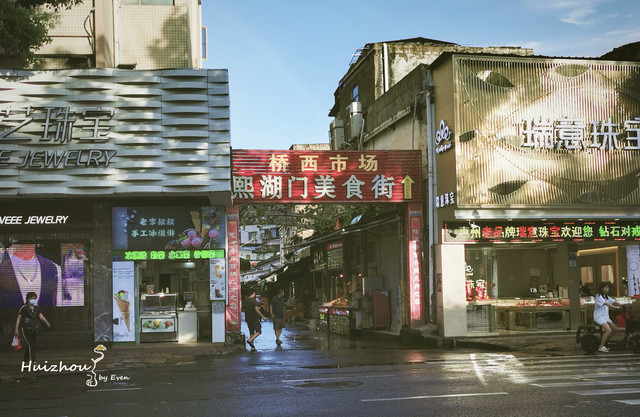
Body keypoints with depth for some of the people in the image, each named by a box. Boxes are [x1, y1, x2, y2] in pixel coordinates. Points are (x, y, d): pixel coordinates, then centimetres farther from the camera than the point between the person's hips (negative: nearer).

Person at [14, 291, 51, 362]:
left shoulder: (37, 308, 8)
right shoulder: (24, 308, -6)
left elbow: (41, 316, -4)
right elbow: (19, 318, -3)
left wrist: (46, 322, -24)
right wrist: (16, 329, -6)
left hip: (33, 330, 6)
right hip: (24, 329, -6)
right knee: (31, 345, -18)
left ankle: (25, 361, 29)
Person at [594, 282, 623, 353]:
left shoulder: (606, 296, 16)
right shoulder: (598, 296, -12)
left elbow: (613, 301, 7)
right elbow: (605, 303, -26)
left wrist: (622, 305, -8)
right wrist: (615, 307, -37)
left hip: (605, 316, 9)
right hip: (599, 317, -9)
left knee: (614, 329, 0)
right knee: (608, 330, -23)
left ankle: (603, 341, 13)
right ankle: (601, 346, -13)